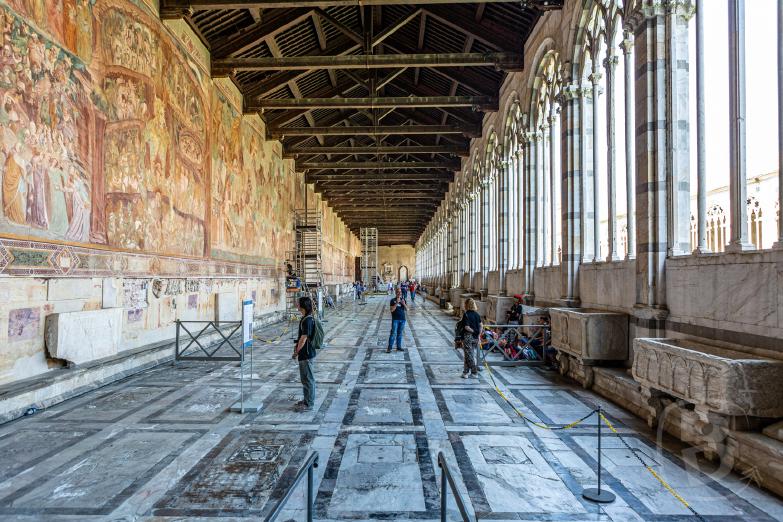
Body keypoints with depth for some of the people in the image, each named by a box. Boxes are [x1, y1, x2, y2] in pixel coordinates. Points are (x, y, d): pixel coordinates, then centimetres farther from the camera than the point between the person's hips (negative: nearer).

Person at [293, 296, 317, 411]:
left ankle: (309, 403, 10)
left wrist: (296, 352, -13)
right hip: (306, 353, 10)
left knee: (308, 378, 0)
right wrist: (297, 344, 12)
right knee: (305, 378, 19)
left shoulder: (307, 320, -22)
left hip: (306, 354, -10)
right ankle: (307, 400, 31)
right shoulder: (306, 318, 9)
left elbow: (304, 338, -21)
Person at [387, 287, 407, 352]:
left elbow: (406, 309, 5)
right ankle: (389, 348, -3)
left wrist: (404, 304, -14)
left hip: (402, 319, 5)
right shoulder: (393, 300, -4)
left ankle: (399, 347, 17)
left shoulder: (403, 300, 9)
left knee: (400, 334, 10)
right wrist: (397, 303, -21)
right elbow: (392, 310, -12)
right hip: (395, 319, -4)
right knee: (393, 333, -8)